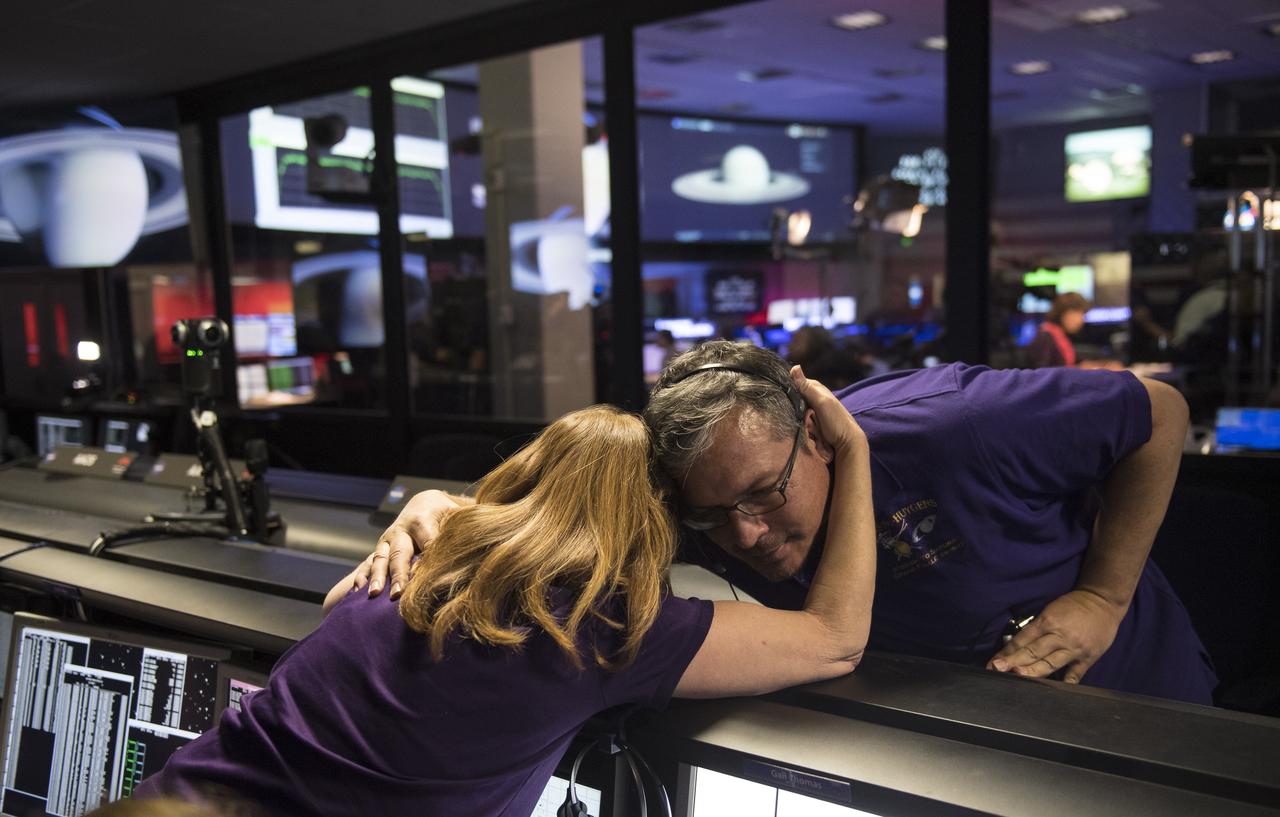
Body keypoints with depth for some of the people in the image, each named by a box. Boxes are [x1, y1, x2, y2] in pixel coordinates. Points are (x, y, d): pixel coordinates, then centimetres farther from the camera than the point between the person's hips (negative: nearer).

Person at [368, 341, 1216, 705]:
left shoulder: (953, 432, -37)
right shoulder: (710, 512, -24)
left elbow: (1160, 411, -23)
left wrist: (1103, 597, -25)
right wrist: (449, 507, -36)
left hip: (1129, 695, -2)